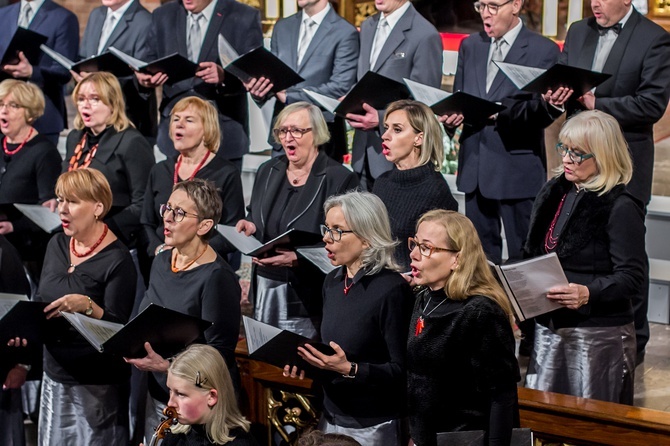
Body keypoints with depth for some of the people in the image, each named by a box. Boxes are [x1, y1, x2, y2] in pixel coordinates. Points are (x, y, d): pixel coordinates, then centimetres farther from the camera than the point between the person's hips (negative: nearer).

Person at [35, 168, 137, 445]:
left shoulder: (117, 260, -14)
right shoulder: (57, 245, 6)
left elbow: (119, 328, -15)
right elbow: (41, 301, 16)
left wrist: (88, 305, -32)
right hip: (55, 377, 7)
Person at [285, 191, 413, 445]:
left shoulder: (391, 290, -17)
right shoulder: (333, 281, 7)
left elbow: (401, 371, -18)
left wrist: (349, 369, -28)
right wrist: (306, 362, 0)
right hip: (331, 419, 7)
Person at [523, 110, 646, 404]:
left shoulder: (620, 207, -11)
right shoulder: (554, 193, 12)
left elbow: (632, 275, -16)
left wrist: (588, 293, -31)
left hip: (600, 333, -7)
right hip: (550, 326, 7)